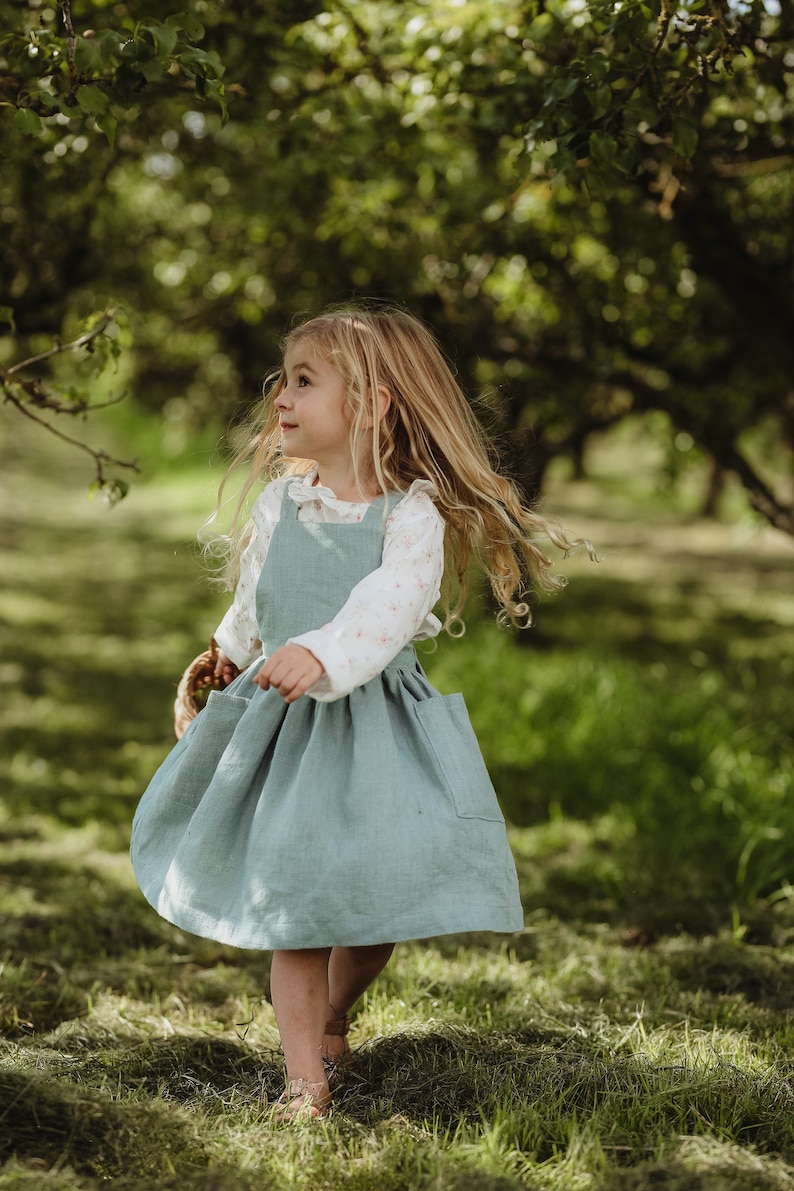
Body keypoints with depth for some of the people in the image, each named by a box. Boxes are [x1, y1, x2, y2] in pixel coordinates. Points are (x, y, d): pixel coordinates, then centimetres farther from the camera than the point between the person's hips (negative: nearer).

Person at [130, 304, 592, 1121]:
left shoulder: (412, 515, -11)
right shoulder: (279, 500, 2)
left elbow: (388, 605, -28)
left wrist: (324, 655, -44)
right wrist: (236, 650, 38)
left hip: (378, 725, -2)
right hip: (284, 727, 2)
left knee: (377, 901, 7)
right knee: (293, 904, -2)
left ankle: (332, 1019, 37)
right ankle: (304, 1078, 4)